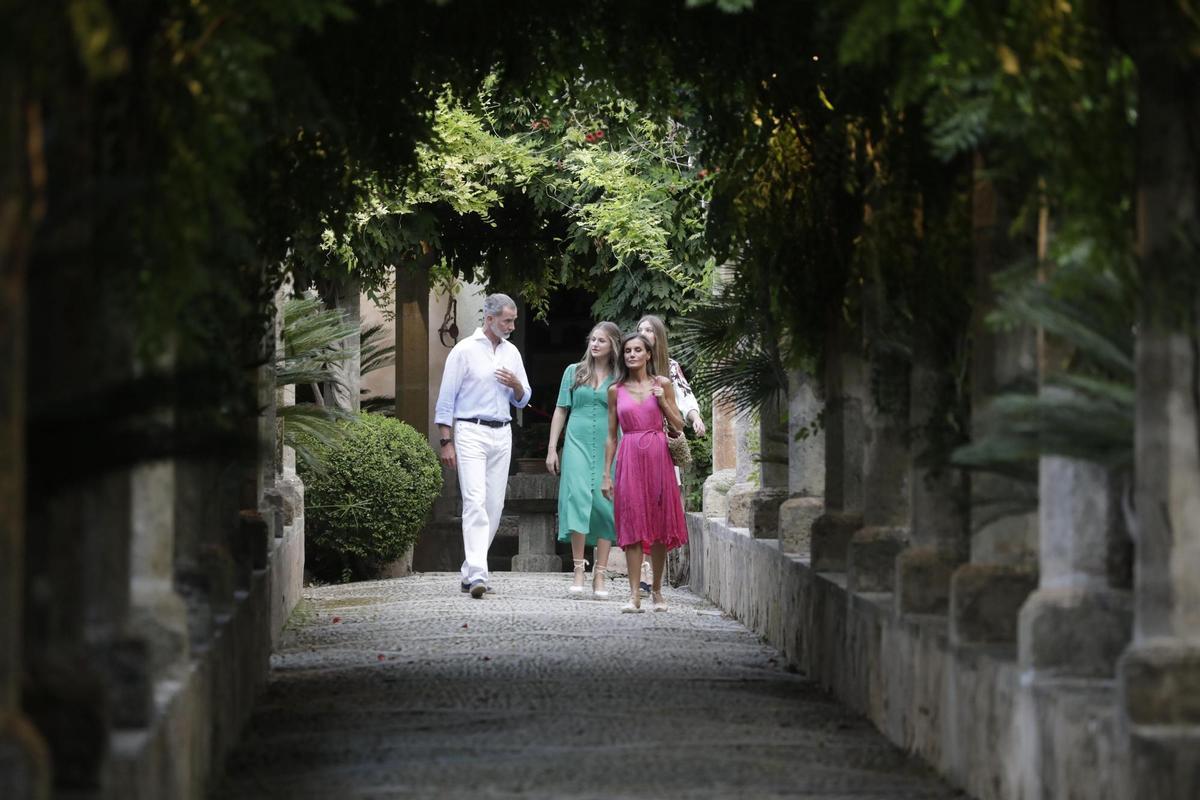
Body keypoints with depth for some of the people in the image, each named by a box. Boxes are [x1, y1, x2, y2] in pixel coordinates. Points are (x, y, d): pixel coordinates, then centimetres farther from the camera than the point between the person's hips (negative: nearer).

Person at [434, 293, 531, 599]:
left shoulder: (511, 352, 13)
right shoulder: (464, 350, -4)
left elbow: (523, 400, 20)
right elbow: (446, 398, -3)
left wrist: (517, 385, -3)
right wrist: (446, 442, -8)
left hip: (502, 435, 6)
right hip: (471, 433, -6)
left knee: (494, 505, 4)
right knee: (475, 502, -16)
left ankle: (469, 572, 13)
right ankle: (477, 575, -25)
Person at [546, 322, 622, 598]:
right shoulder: (574, 372, 11)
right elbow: (561, 410, 13)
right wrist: (552, 448, 7)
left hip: (609, 448, 0)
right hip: (578, 444, 0)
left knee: (605, 505, -3)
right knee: (578, 498, -16)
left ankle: (599, 576, 2)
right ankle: (579, 569, -11)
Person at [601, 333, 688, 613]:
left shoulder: (662, 384, 6)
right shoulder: (616, 391, 7)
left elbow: (678, 426, 6)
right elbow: (611, 436, 10)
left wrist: (662, 401, -8)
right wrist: (606, 474, 6)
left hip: (658, 457, 0)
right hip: (629, 460, 0)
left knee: (659, 524, 3)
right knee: (633, 525, -6)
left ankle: (657, 590, 15)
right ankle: (634, 595, -8)